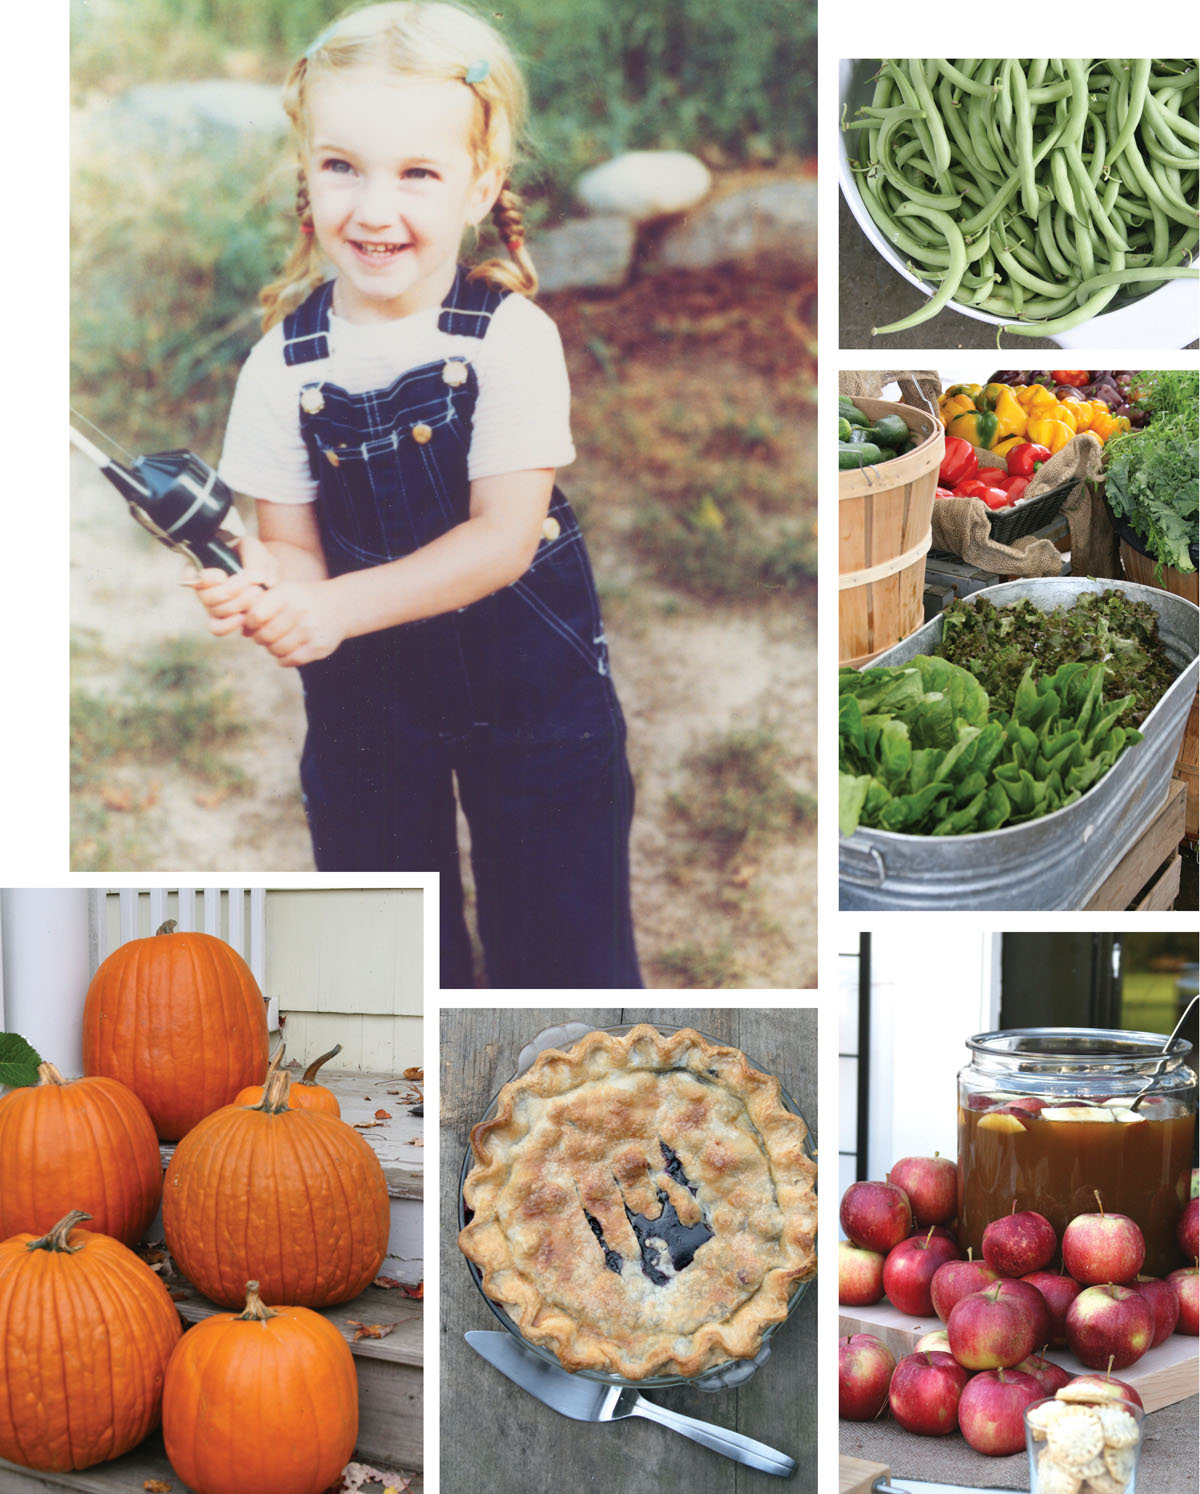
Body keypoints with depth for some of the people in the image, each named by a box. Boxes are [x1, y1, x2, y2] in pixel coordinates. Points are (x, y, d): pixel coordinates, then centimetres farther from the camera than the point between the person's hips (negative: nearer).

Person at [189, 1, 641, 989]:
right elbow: (295, 539, -5)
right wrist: (263, 584, -30)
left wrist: (334, 608, -29)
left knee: (561, 936, 10)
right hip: (366, 687, 3)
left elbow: (503, 538, -21)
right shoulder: (286, 361, -9)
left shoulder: (512, 339, -18)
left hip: (530, 679, -2)